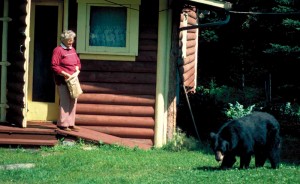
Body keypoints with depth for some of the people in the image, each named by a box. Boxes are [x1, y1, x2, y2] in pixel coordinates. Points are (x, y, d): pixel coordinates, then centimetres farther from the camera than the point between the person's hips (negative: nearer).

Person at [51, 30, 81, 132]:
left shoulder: (72, 50, 16)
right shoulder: (58, 50, -9)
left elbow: (78, 62, 25)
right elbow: (54, 66, -15)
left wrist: (77, 69, 2)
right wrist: (65, 74, -20)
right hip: (63, 81, -8)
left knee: (73, 101, 9)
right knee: (65, 102, -9)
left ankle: (71, 123, 16)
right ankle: (63, 124, -3)